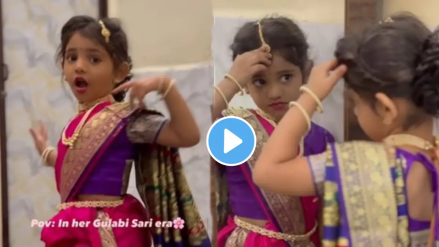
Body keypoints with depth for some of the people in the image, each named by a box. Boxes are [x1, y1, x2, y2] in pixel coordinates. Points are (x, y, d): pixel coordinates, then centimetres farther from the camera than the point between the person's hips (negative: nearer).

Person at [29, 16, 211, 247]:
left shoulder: (127, 118, -14)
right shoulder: (78, 120, 8)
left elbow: (189, 135, -24)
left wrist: (165, 85, -29)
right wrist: (46, 152, 35)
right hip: (73, 228, 7)